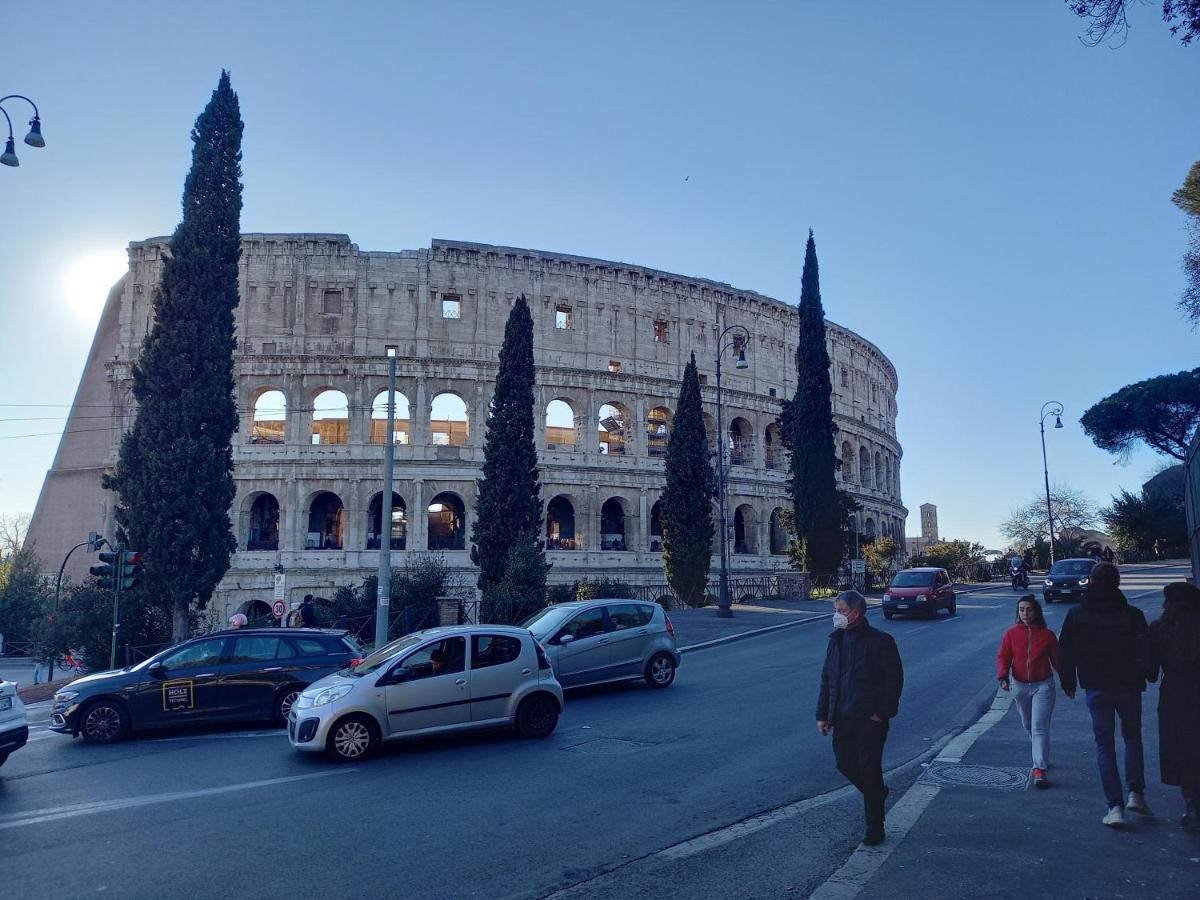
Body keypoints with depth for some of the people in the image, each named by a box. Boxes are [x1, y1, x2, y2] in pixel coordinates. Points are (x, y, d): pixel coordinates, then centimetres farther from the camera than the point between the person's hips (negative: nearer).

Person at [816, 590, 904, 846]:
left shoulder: (881, 641, -12)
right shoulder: (837, 640, 6)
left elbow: (894, 680, -10)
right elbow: (827, 679, 10)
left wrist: (882, 713, -14)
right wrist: (823, 714, 7)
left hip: (870, 719, -6)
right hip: (843, 718, 6)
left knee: (869, 769, 1)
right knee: (845, 763, 10)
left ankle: (875, 829, 16)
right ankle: (877, 793, 39)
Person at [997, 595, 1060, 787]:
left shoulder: (1047, 635, -6)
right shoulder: (1011, 633, -3)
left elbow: (1057, 660, 2)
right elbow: (1003, 657, -1)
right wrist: (1003, 677, -15)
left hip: (1042, 686, -3)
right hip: (1020, 686, 3)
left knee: (1040, 727, -12)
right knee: (1029, 726, 18)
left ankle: (1040, 769, -14)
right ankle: (1042, 757, 42)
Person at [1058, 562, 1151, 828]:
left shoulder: (1076, 615, -5)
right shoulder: (1132, 615, -9)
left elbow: (1065, 653, 0)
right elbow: (1146, 652, -6)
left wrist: (1068, 682, 12)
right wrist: (1142, 680, 10)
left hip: (1096, 688, 0)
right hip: (1128, 686, 0)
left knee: (1104, 744, 6)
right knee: (1132, 738, 19)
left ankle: (1115, 806, 1)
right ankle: (1136, 793, 8)